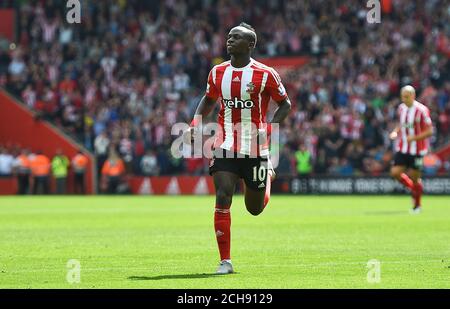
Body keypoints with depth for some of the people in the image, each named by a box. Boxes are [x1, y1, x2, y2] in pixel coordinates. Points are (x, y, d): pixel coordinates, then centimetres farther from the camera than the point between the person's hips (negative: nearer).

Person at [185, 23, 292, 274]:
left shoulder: (265, 74, -9)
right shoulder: (218, 72, 4)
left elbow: (285, 104, -1)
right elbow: (209, 100, 21)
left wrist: (270, 128, -16)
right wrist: (195, 125, 4)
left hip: (255, 149, -2)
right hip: (225, 147, 2)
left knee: (255, 208, 10)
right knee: (222, 199, -14)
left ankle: (268, 175, 47)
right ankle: (225, 261, -9)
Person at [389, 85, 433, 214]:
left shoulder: (421, 110, -16)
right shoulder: (401, 108, 5)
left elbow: (429, 131, -14)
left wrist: (414, 138, -25)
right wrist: (395, 132, 0)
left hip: (417, 150, -5)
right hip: (402, 148, 5)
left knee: (414, 177, 0)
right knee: (395, 172, -6)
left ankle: (417, 205, 21)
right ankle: (413, 189, 22)